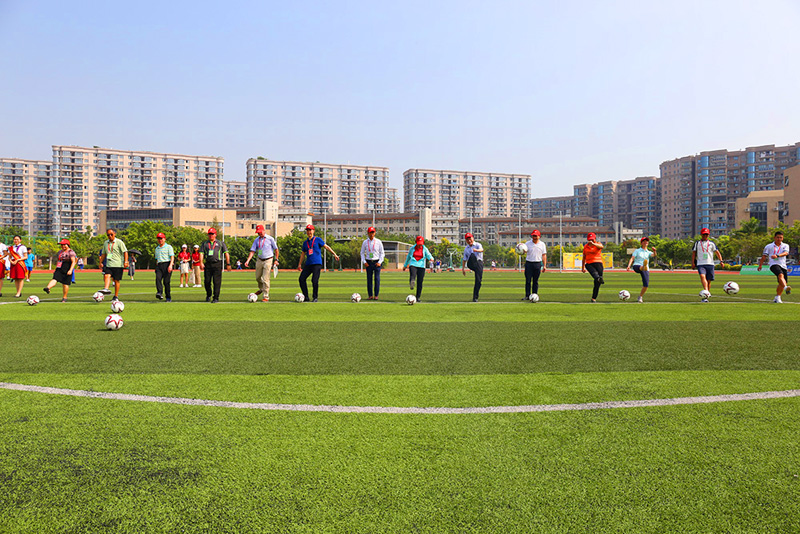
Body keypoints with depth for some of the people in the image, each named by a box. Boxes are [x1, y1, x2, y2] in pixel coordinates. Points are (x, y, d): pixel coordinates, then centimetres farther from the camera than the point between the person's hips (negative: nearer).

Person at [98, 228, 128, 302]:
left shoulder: (119, 242, -1)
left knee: (116, 280, -1)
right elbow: (103, 254, 24)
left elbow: (125, 252, -5)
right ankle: (106, 289, -41)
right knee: (106, 275, -22)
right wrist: (101, 262, 17)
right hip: (109, 265, 4)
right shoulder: (106, 243, 15)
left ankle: (116, 296, 7)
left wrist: (125, 261, -15)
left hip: (118, 265, -4)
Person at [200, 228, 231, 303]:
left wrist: (228, 264, 0)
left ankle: (216, 298, -2)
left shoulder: (220, 243, 12)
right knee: (207, 281, 2)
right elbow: (201, 253, 7)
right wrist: (201, 262, -9)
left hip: (217, 264, -2)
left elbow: (226, 253, 9)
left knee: (216, 282, -7)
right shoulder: (205, 244, 17)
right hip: (208, 264, 2)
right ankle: (208, 295, 24)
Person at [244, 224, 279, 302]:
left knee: (265, 279, -10)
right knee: (258, 277, 15)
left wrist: (276, 259, -3)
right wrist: (248, 260, -11)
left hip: (268, 260, -5)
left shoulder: (270, 239, -4)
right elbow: (252, 251, 2)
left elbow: (276, 250, 2)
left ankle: (265, 297, -6)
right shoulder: (256, 240, 7)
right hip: (259, 260, 5)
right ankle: (261, 289, 45)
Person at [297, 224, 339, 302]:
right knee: (302, 279, -6)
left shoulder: (317, 240, 5)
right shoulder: (305, 242, 17)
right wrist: (300, 264, 22)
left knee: (314, 281, -13)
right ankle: (306, 297, 3)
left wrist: (334, 254, -4)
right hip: (308, 264, 5)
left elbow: (326, 247, 4)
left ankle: (315, 298, 2)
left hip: (317, 264, -5)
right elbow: (303, 254, 24)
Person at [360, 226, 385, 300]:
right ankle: (370, 295, 6)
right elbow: (362, 253, 11)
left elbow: (382, 253, 4)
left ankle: (376, 295, 0)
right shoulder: (365, 242, 6)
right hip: (368, 262, 2)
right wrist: (364, 261, -2)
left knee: (377, 279, -5)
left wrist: (380, 262, -7)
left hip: (377, 262, -2)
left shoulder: (378, 242, 2)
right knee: (369, 279, 1)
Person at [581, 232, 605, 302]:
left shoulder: (598, 244, 8)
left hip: (598, 263, -1)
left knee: (597, 283, -2)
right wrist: (583, 267, 26)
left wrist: (593, 243, -37)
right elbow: (584, 257, 26)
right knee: (594, 272, -35)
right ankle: (599, 278, -68)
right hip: (589, 264, 1)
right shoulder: (585, 246, 17)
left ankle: (594, 298, 7)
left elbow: (601, 246, -19)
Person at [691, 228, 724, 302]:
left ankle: (705, 296, 14)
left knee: (709, 280, 3)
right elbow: (694, 253, 12)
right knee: (702, 276, -26)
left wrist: (721, 261, -1)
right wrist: (693, 262, 3)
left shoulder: (711, 243, 12)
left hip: (710, 264, 2)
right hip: (700, 264, -2)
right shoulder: (697, 243, 11)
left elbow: (717, 252, 11)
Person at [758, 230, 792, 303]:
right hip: (774, 264, -3)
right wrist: (760, 265, 7)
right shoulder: (768, 246, 13)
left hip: (783, 265, 3)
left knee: (781, 283, 4)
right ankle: (786, 288, -57)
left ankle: (777, 298, 21)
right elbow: (764, 256, 16)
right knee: (781, 275, -33)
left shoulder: (785, 246, 14)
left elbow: (786, 253, -8)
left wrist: (777, 255, -26)